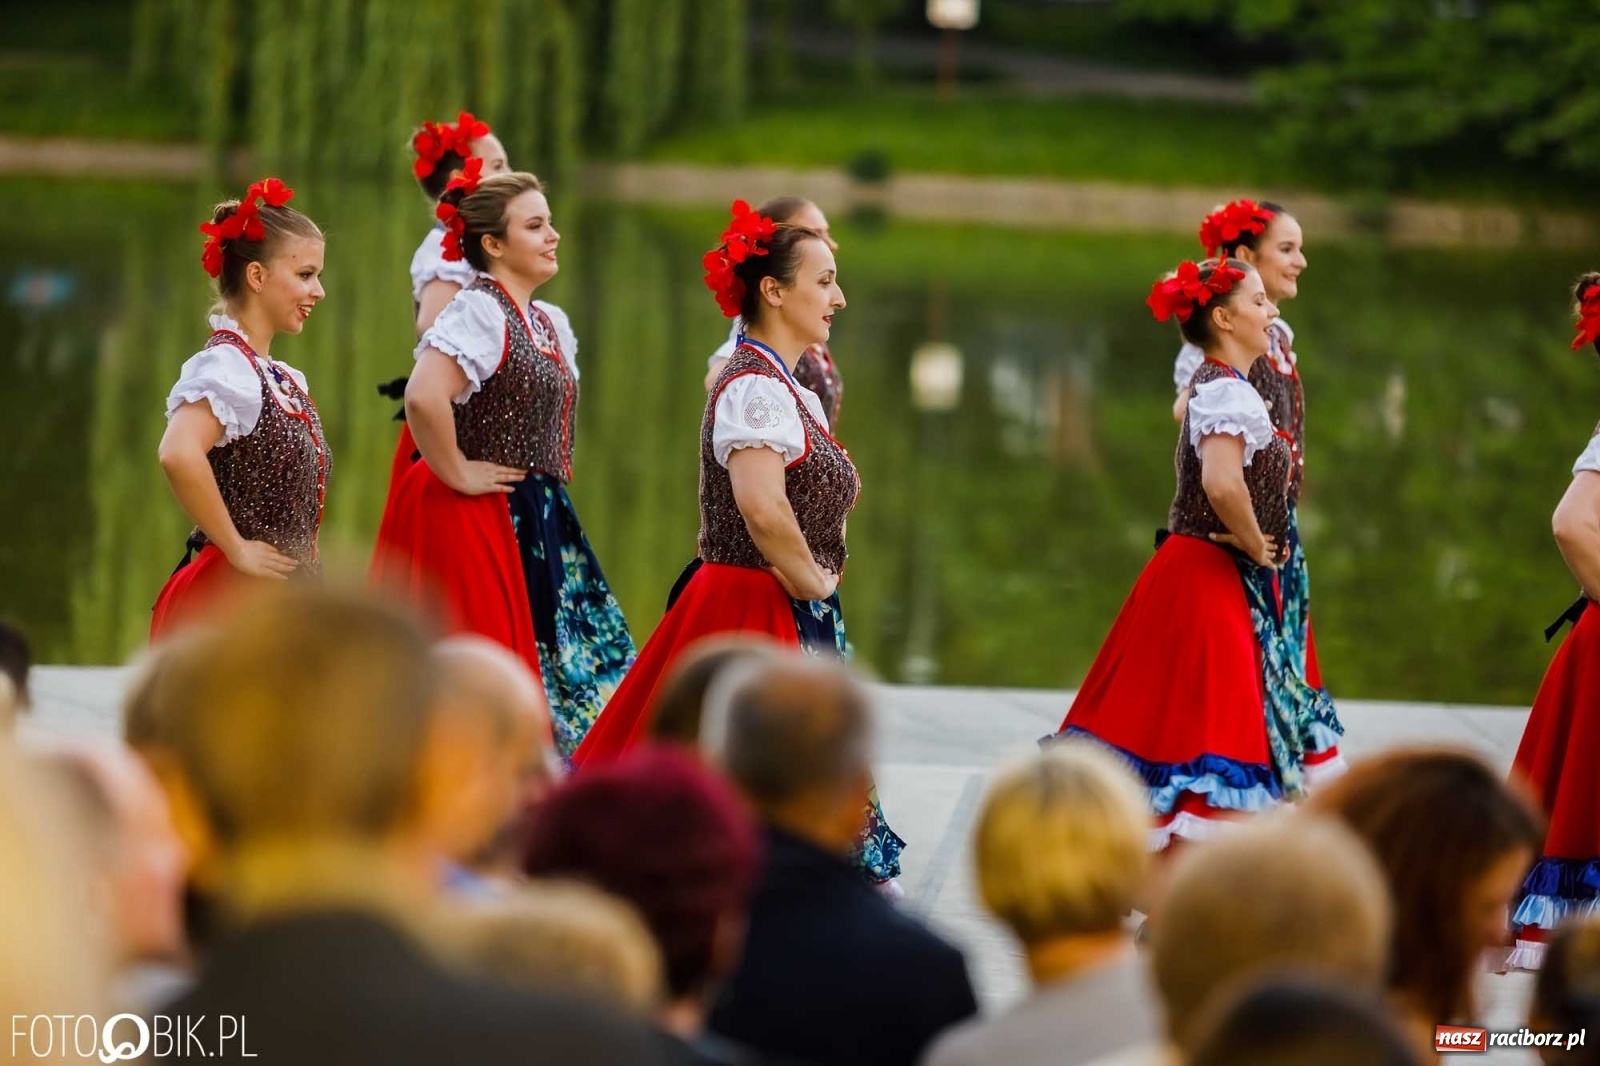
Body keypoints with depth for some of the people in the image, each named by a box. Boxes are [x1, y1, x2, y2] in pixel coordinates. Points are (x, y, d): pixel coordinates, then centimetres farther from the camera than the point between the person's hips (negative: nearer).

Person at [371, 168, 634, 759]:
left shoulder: (551, 323, 13)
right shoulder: (478, 312, -15)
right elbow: (424, 398, -32)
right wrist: (457, 475, -21)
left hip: (534, 524, 9)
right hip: (475, 521, -9)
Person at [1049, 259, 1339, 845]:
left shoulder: (1213, 386, 14)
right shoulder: (1229, 390, -17)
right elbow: (1222, 483, -34)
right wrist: (1256, 547, -18)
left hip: (1208, 579, 10)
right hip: (1209, 582, -10)